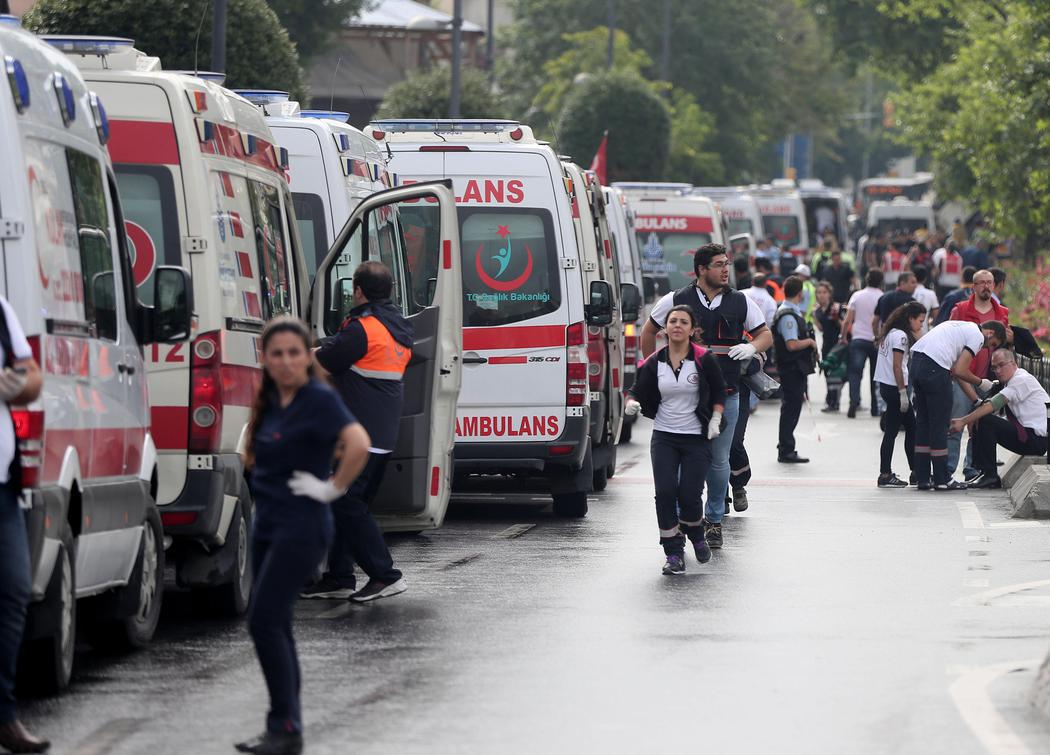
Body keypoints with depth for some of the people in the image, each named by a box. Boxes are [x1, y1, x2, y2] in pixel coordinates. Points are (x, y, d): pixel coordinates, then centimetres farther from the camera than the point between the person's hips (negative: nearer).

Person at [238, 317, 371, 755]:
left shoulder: (320, 400, -14)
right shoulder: (270, 403, 10)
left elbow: (358, 444, -29)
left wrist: (333, 488, -20)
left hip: (301, 527, -9)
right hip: (267, 523, 9)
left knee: (264, 622, -13)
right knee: (274, 625, 10)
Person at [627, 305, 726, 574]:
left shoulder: (704, 360, -4)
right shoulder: (654, 363, 1)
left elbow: (719, 392, 7)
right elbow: (640, 391, 7)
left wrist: (715, 419, -5)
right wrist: (633, 403, -15)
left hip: (697, 439, -2)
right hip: (664, 438, 2)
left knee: (689, 496, -8)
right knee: (665, 493, -11)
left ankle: (696, 537, 25)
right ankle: (673, 553, -2)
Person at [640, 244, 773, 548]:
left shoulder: (740, 302, 5)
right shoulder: (676, 300, 0)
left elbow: (766, 334, 14)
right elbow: (649, 332, 13)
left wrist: (752, 347, -8)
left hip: (726, 394, 2)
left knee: (719, 459, 6)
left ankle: (714, 519, 19)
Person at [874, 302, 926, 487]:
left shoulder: (892, 333, 15)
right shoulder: (900, 336, -13)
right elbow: (897, 366, -18)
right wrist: (903, 393, -17)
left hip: (886, 386, 10)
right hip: (894, 388, -10)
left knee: (911, 428, 13)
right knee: (892, 431, -5)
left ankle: (916, 471, 17)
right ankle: (885, 475, -3)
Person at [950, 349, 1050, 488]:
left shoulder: (1022, 379, -15)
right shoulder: (1010, 381, 17)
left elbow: (995, 404, -23)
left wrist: (964, 421, -26)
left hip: (1037, 439, -10)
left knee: (986, 422, -21)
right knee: (977, 422, 7)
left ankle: (990, 475, -17)